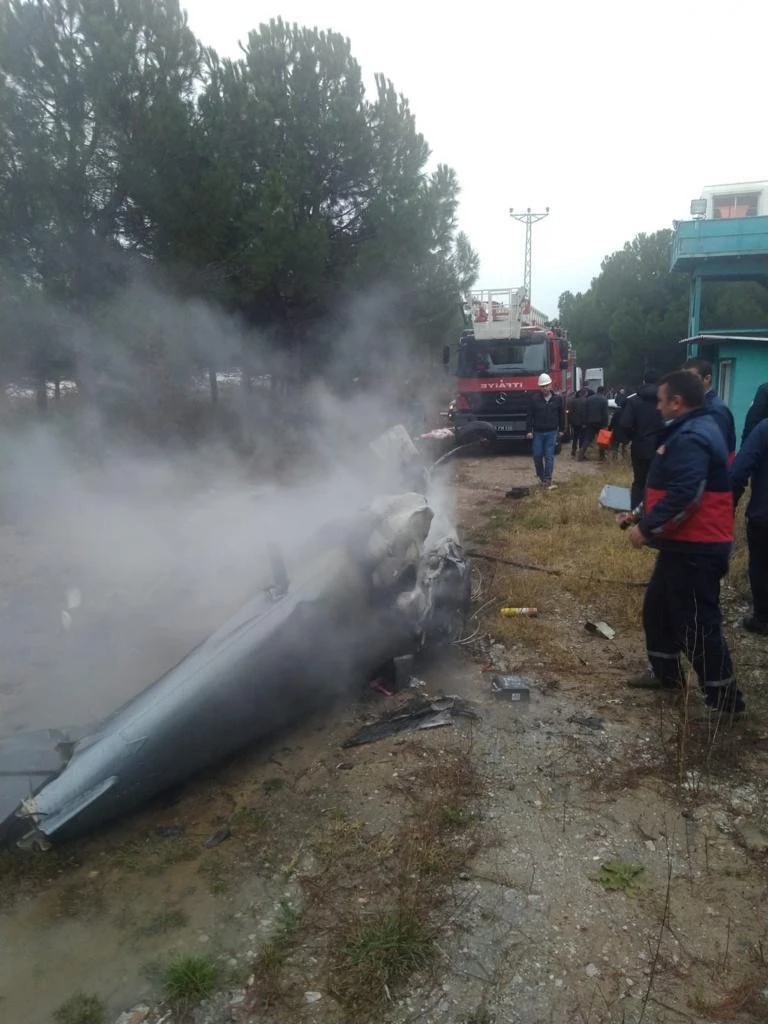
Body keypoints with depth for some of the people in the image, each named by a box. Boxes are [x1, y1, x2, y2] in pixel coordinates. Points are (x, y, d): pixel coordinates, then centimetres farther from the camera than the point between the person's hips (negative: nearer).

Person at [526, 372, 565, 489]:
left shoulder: (557, 399, 1)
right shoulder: (534, 398, -4)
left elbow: (562, 415, 9)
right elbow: (530, 415, -2)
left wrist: (561, 430, 10)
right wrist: (529, 431, -6)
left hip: (552, 432, 0)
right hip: (537, 432, 0)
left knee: (549, 456, -2)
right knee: (537, 455, 3)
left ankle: (547, 479, 1)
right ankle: (541, 476, 24)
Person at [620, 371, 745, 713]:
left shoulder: (691, 438, -21)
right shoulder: (689, 431, 15)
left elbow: (683, 495, -30)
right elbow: (670, 489, 22)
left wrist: (646, 528, -22)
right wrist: (639, 513, 18)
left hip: (696, 548, -11)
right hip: (686, 544, 11)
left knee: (696, 623, -2)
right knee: (657, 607, 20)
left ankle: (724, 699, 11)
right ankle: (666, 673, 35)